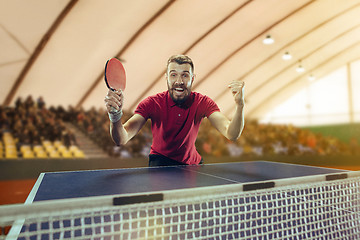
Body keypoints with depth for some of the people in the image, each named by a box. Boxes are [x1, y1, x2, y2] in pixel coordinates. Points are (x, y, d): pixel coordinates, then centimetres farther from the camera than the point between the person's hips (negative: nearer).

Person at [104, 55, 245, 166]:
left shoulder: (203, 103, -17)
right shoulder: (152, 103, -21)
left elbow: (232, 135, -30)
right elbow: (121, 140, -30)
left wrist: (239, 106, -49)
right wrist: (115, 114, -51)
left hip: (192, 162, 3)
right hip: (160, 160, -3)